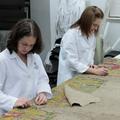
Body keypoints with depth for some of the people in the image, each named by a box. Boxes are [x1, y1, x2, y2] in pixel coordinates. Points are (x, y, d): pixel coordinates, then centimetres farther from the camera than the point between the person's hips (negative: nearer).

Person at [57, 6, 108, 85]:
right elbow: (72, 62, -19)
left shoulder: (92, 34, 6)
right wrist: (95, 71, -21)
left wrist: (91, 65, -2)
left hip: (83, 76, 6)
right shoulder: (71, 35, -15)